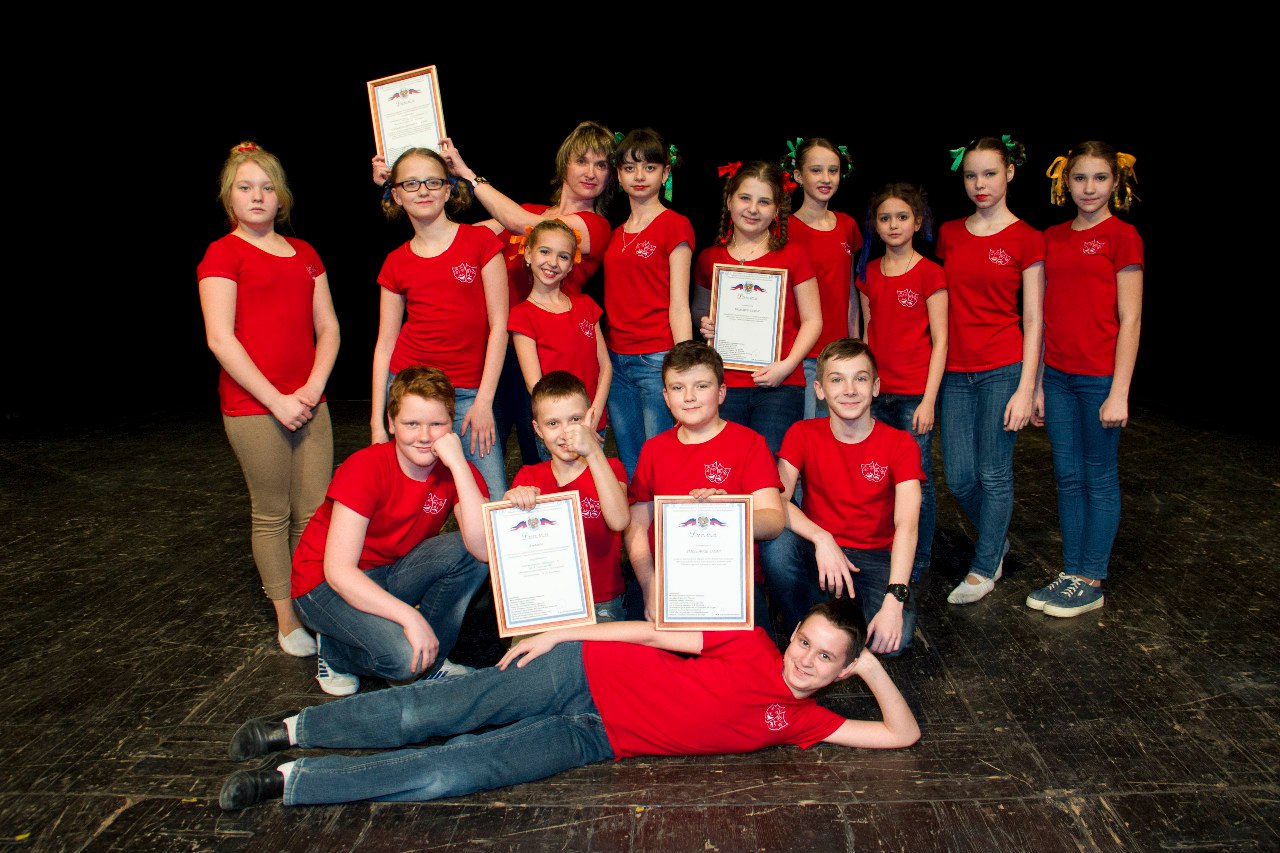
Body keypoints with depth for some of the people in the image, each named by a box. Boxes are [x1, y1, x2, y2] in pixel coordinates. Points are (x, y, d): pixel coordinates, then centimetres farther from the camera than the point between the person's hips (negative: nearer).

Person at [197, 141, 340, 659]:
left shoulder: (304, 254, 14)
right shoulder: (223, 253, -2)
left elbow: (328, 328, 13)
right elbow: (220, 337, -10)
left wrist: (313, 387, -3)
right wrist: (275, 400, -13)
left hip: (308, 401, 5)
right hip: (253, 406, -5)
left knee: (316, 512, 5)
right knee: (272, 514, 4)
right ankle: (286, 618, 16)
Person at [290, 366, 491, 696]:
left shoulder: (457, 471, -13)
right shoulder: (364, 469, -25)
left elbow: (485, 550, -30)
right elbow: (338, 571, -28)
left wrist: (459, 465, -34)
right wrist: (410, 616, -36)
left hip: (390, 575, 4)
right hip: (325, 583, -4)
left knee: (465, 551, -24)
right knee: (402, 657, -30)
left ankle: (432, 658, -4)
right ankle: (334, 651, 4)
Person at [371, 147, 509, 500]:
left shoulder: (480, 241, 0)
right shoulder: (396, 264, 7)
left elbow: (498, 325, -3)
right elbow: (385, 343, 8)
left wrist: (483, 402, -7)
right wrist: (377, 422, 3)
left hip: (469, 392, -2)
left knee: (495, 505, -9)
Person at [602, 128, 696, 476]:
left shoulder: (674, 225, -2)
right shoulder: (615, 233, 16)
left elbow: (679, 306, -7)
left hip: (657, 360, -6)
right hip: (615, 360, 6)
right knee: (628, 466, 11)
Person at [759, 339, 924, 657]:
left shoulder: (900, 444, -7)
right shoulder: (802, 435, -3)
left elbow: (906, 525, -19)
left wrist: (894, 600, -32)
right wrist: (821, 539, -34)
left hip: (875, 559, -1)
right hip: (816, 553, 1)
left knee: (895, 638, -30)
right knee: (775, 540, -33)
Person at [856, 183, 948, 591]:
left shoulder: (930, 273, -4)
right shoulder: (868, 275, 10)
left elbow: (939, 341, -6)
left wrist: (929, 400, -10)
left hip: (915, 393, -4)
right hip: (877, 392, 4)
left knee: (917, 480, 2)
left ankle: (919, 567, 16)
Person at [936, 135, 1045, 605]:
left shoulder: (1027, 239, -2)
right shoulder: (948, 235, 9)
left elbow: (1033, 320, -4)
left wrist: (1026, 388, -10)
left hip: (1003, 369, -4)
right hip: (955, 371, 4)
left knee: (994, 474, 3)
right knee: (959, 477, 6)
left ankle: (983, 569, 20)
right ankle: (997, 542, 34)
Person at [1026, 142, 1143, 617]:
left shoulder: (1122, 236, -5)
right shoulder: (1052, 239, 10)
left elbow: (1130, 320, -9)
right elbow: (1047, 317, 11)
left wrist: (1119, 393, -13)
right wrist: (1037, 384, 10)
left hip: (1100, 377, -5)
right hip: (1058, 376, 5)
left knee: (1100, 478, 5)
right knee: (1068, 478, 12)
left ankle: (1091, 583, 16)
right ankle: (1071, 573, 23)